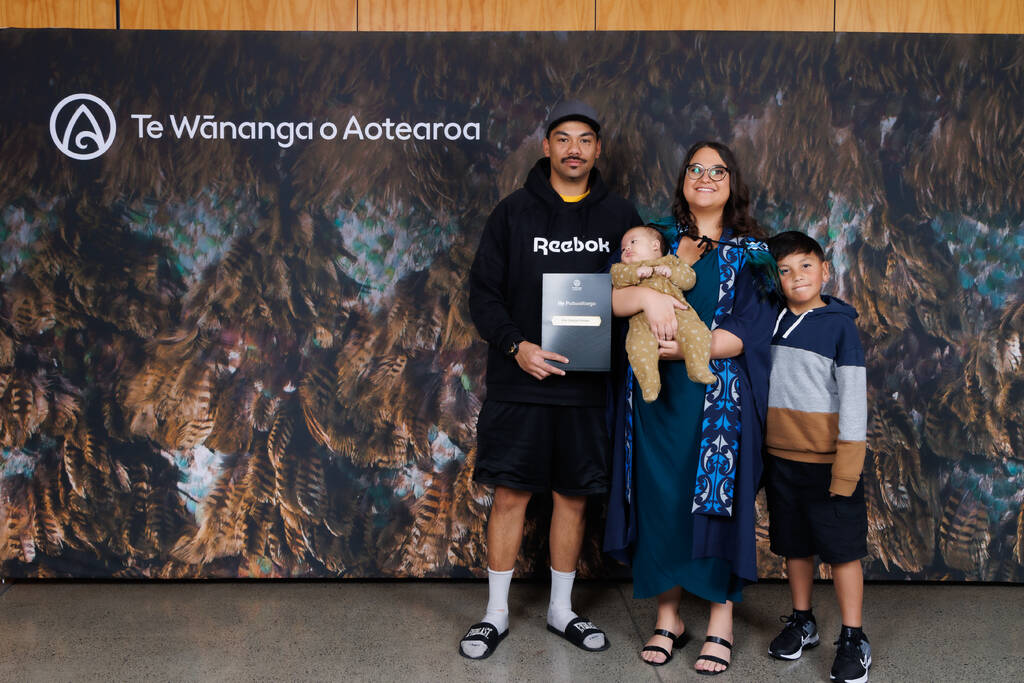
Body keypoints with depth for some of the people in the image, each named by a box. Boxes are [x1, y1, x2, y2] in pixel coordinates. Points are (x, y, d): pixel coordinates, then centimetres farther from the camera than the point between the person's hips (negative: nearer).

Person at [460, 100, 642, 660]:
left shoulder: (619, 216, 6)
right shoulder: (514, 211, 1)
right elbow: (482, 291, 0)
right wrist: (515, 345, -15)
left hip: (588, 385, 2)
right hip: (518, 383, -1)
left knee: (574, 496, 10)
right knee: (510, 493, 2)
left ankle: (561, 609, 27)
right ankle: (496, 613, 18)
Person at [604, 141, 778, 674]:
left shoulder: (750, 252, 4)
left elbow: (745, 334, -7)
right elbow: (608, 297, -1)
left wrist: (682, 348, -18)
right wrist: (647, 294, -21)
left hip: (719, 401, -2)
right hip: (656, 397, 2)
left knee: (716, 501, -1)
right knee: (660, 499, 4)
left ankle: (720, 625, 13)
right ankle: (668, 616, 18)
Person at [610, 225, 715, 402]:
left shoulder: (670, 261, 30)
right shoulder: (625, 267, 31)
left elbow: (689, 279, 19)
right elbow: (616, 275, 9)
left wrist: (671, 272, 2)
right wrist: (637, 273, -6)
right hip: (644, 317, -1)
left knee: (697, 332, -25)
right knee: (638, 344, -30)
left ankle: (698, 369, -17)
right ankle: (649, 382, -28)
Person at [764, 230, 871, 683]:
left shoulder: (839, 323, -6)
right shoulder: (772, 321, 7)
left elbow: (853, 396, -9)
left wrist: (847, 467, -14)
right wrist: (761, 450, 11)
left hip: (826, 458, -4)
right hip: (781, 456, 5)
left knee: (842, 548, 2)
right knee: (794, 544, 15)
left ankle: (853, 640, 13)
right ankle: (802, 622, 31)